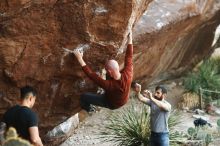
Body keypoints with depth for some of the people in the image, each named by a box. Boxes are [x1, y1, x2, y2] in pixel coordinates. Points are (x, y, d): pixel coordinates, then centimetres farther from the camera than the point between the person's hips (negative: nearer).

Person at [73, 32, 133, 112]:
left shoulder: (109, 85, -46)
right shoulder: (127, 74, -36)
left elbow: (91, 75, -41)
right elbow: (129, 58, -22)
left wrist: (80, 59, -40)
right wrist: (130, 40, -12)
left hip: (112, 104, -5)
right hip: (124, 100, 5)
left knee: (84, 96, 6)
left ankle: (89, 109, 40)